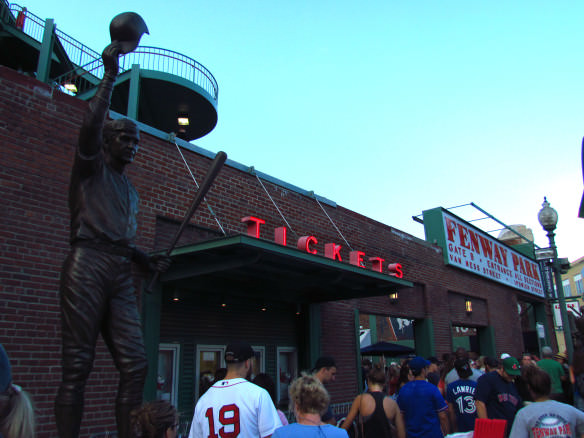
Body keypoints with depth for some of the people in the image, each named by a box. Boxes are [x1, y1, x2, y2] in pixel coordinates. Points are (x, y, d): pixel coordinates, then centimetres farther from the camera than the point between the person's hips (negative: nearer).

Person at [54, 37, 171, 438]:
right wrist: (110, 77, -10)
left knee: (135, 364, -2)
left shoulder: (130, 191, 27)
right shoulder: (91, 169, 9)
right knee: (78, 366, -7)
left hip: (121, 273, 7)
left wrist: (149, 260, 15)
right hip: (88, 265, -6)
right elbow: (91, 126, -11)